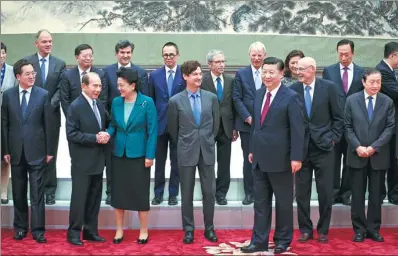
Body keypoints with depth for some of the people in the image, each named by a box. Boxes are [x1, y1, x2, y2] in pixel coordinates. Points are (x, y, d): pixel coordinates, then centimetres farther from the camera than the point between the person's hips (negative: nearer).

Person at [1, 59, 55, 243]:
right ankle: (20, 227, 23)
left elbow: (48, 124, -2)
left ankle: (38, 230, 6)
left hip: (36, 151, -2)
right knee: (18, 192, 11)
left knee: (37, 192, 0)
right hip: (16, 151, 2)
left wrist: (50, 150, -3)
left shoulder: (43, 95, -3)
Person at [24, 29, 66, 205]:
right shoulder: (27, 61, 2)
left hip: (52, 115, 1)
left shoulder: (60, 63, 6)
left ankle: (49, 191, 13)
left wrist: (49, 106, -15)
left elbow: (60, 89, -1)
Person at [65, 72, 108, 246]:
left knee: (94, 198, 12)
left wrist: (105, 136, -6)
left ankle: (90, 231, 22)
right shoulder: (75, 106, -12)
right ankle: (74, 233, 11)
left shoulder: (100, 105, 10)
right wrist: (95, 138, -21)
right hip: (82, 162, -7)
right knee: (79, 198, 0)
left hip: (97, 160, 7)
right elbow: (71, 134, -17)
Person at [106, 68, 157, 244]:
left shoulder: (147, 102, -10)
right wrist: (107, 134, -13)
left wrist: (150, 155, -12)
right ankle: (119, 230, 21)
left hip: (139, 154, -4)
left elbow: (152, 131, -9)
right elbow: (113, 125, 10)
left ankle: (144, 231, 17)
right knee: (118, 192, 8)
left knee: (140, 193, 3)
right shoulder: (116, 102, 2)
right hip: (119, 154, 4)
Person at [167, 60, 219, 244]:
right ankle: (188, 230, 17)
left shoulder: (211, 97, 1)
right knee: (187, 194, 6)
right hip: (186, 152, -2)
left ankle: (209, 228, 19)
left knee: (209, 192, 6)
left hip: (207, 151, 2)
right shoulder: (175, 101, -5)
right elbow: (172, 128, 6)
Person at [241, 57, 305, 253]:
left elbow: (298, 130, -13)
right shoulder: (259, 94, 10)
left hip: (280, 159, -6)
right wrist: (252, 149, 15)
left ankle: (282, 241, 22)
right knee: (260, 201, 11)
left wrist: (296, 157, -17)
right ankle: (259, 241, 18)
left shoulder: (291, 97, -11)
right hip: (260, 158, 6)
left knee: (283, 202, 9)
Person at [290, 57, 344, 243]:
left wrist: (333, 138, -4)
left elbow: (339, 117, 2)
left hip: (323, 146, -1)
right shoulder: (292, 89, -1)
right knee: (302, 193, 6)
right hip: (301, 147, 1)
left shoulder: (330, 87, -3)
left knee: (325, 193, 6)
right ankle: (305, 229, 20)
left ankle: (323, 230, 20)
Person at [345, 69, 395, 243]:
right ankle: (359, 229, 12)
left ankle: (374, 229, 16)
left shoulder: (388, 102, 1)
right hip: (357, 155, 0)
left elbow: (390, 127, -3)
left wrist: (374, 147, -12)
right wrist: (357, 147, -12)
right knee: (357, 194, 4)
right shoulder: (352, 100, 1)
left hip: (379, 155, 0)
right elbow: (347, 127, 0)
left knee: (376, 194, 7)